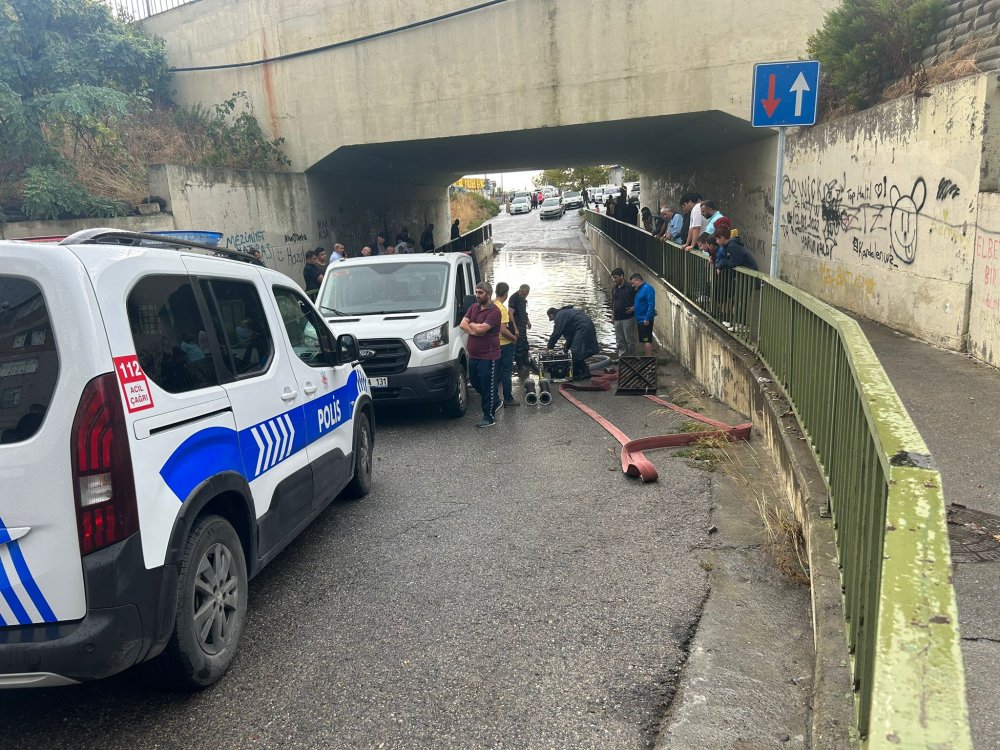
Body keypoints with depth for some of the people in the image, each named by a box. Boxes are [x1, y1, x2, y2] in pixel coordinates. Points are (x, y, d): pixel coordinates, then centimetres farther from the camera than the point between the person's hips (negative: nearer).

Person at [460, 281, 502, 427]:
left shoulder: (494, 311, -14)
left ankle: (489, 417, 10)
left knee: (488, 387, 0)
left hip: (488, 356, -8)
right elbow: (462, 324, 1)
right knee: (475, 382, 21)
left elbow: (481, 328, -24)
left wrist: (471, 324, -5)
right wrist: (475, 331, -15)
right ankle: (493, 402, 40)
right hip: (473, 355, 9)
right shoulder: (474, 307, 11)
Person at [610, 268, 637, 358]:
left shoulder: (630, 287, -10)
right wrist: (612, 315, 17)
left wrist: (633, 307, -16)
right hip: (617, 319, 6)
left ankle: (632, 357, 8)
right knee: (619, 340, 11)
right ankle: (622, 356, 20)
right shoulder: (614, 288, 10)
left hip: (628, 318, -6)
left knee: (629, 339, -2)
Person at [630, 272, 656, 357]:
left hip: (645, 320, -10)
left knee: (647, 340, -9)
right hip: (640, 320, 10)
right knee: (643, 340, 12)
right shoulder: (639, 290, 18)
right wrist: (636, 320, 21)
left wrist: (647, 318, -24)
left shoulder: (647, 289, -12)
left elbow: (651, 305, -20)